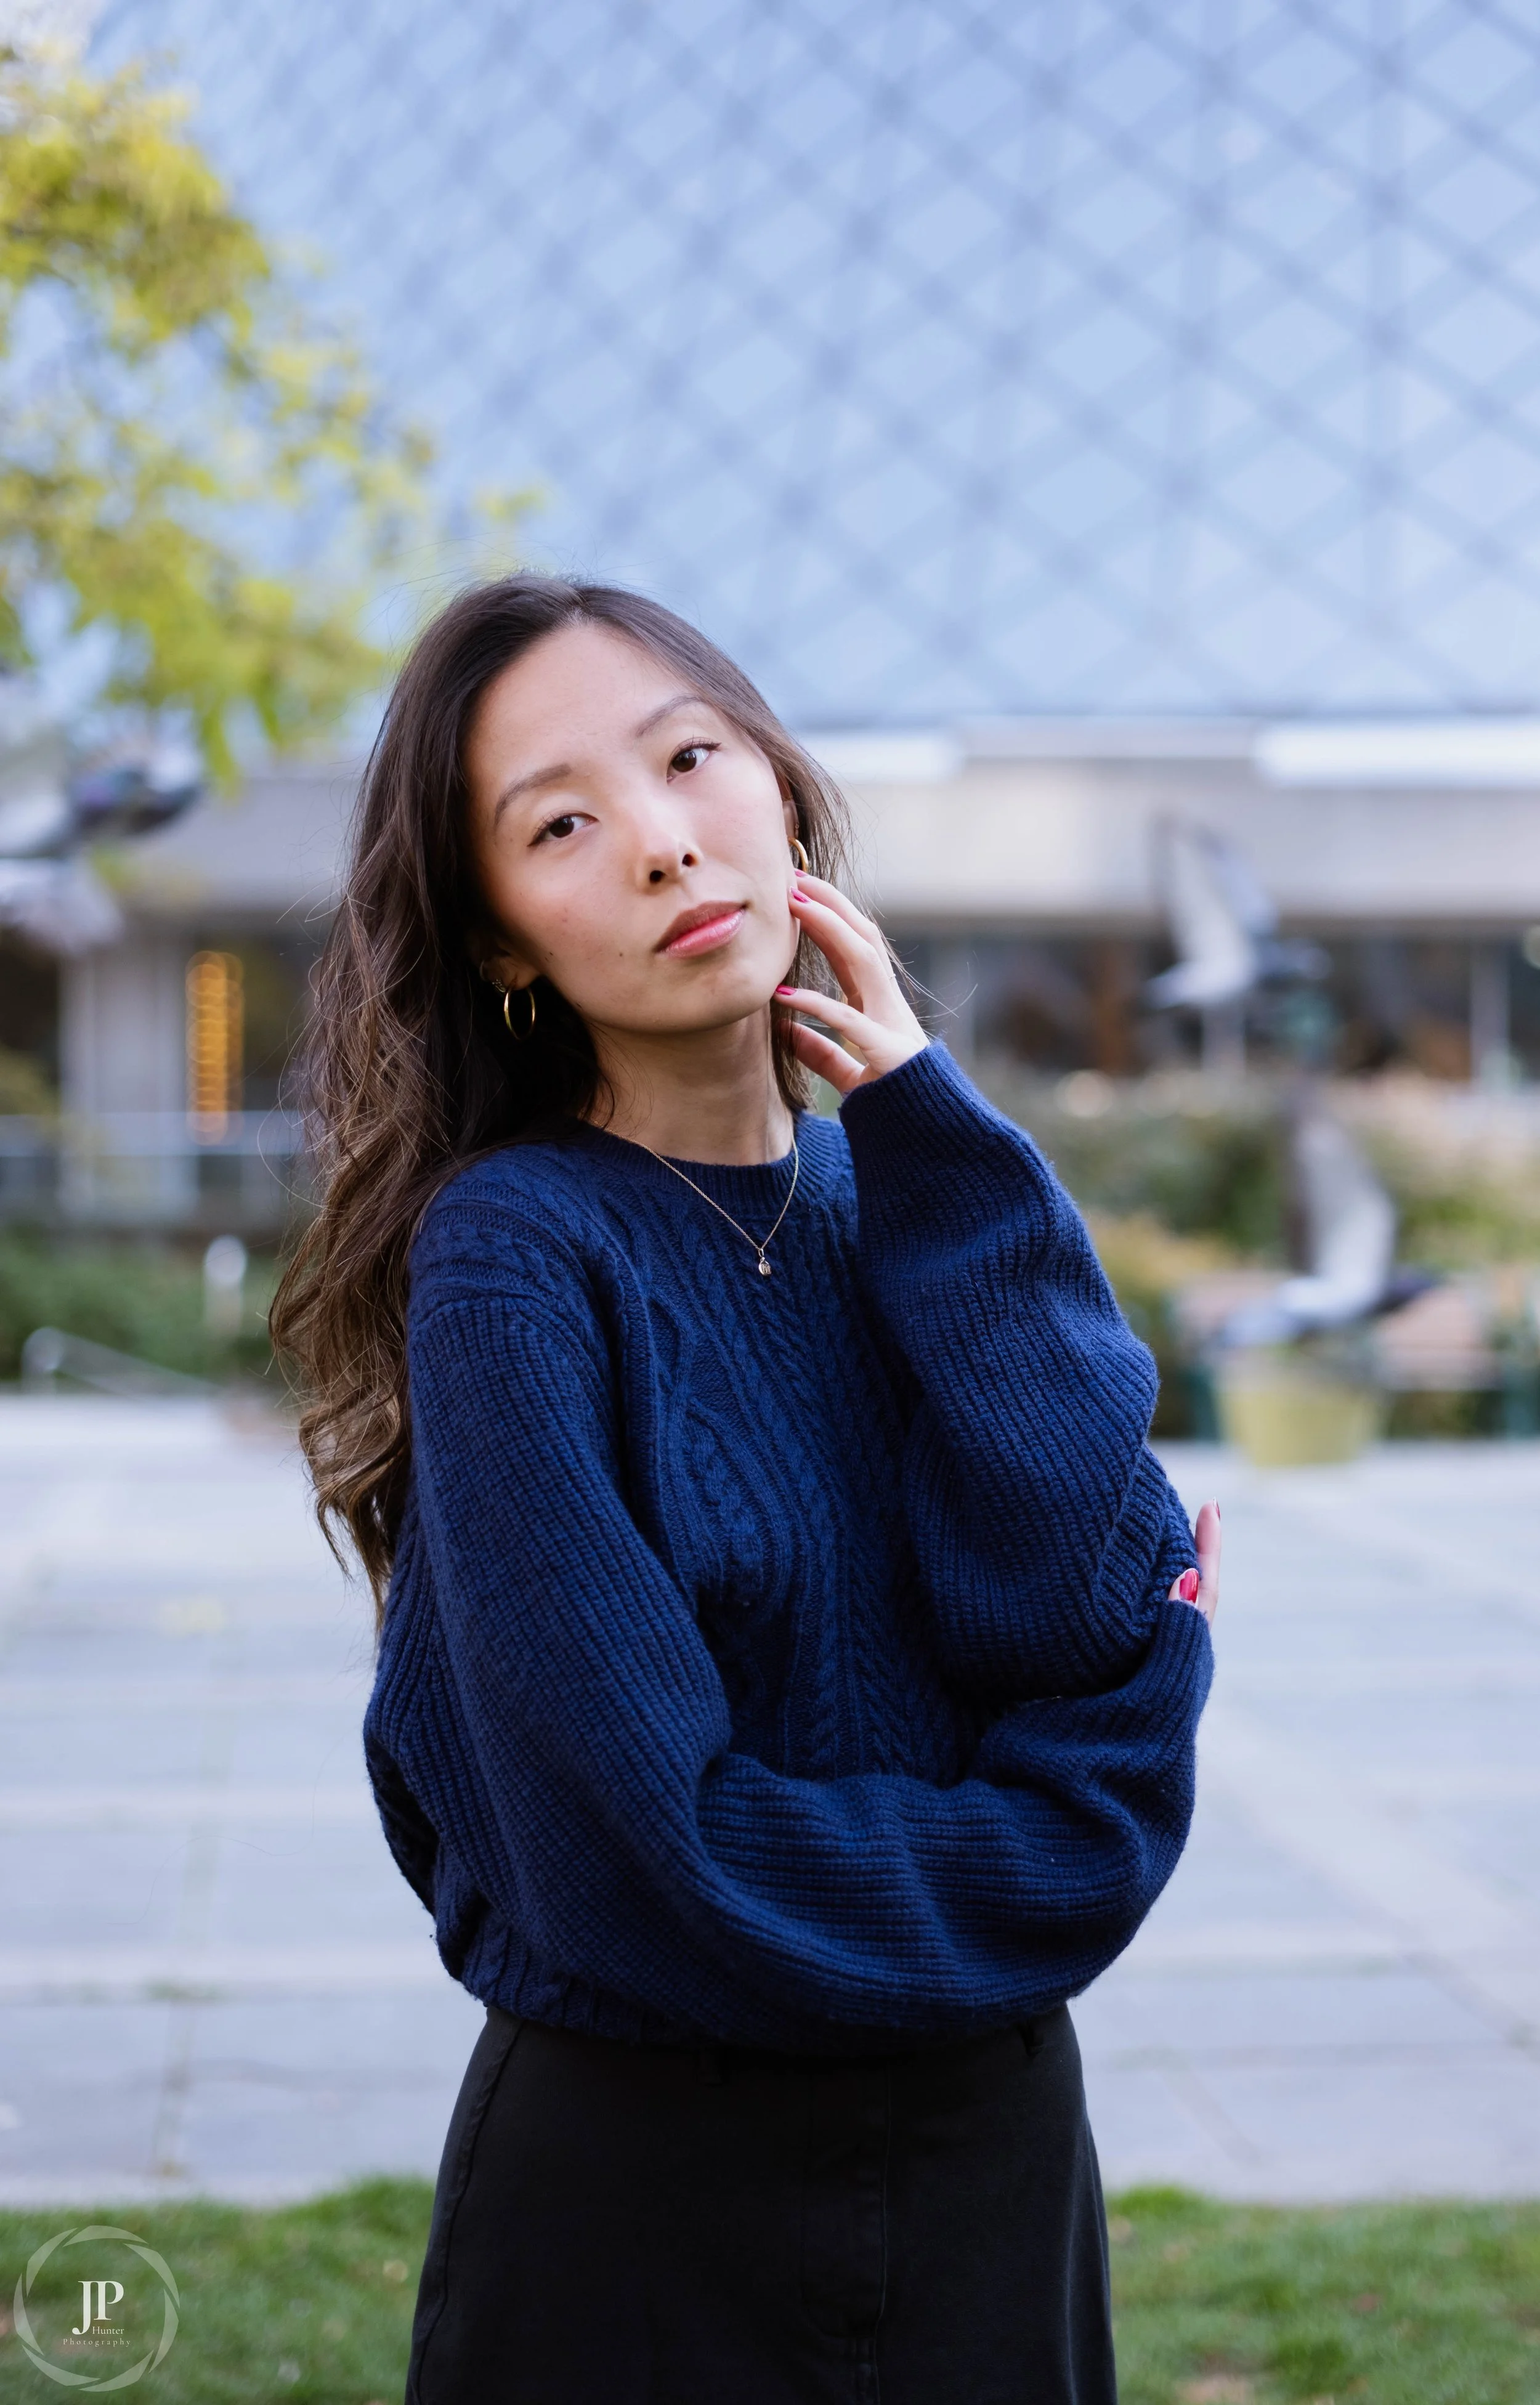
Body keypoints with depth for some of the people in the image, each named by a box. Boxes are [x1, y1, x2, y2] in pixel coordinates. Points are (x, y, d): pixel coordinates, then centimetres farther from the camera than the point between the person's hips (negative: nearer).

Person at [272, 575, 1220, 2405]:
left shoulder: (917, 1202, 3)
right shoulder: (512, 1256, -15)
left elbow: (1067, 1606, -14)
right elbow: (658, 1861, -20)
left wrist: (928, 1132, -12)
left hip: (992, 2145, 5)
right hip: (638, 2177, -5)